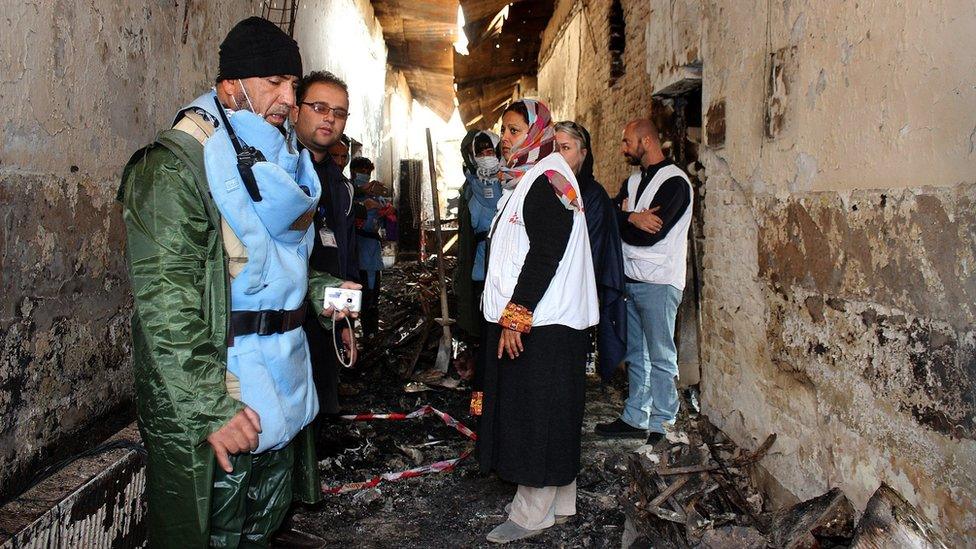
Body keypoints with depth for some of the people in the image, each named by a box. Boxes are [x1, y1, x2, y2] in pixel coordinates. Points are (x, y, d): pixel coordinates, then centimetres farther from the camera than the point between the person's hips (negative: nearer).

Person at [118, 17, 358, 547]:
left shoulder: (276, 160, 14)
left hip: (281, 383, 8)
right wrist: (210, 409, -24)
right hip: (219, 393, -8)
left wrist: (324, 290, 7)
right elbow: (164, 300, -21)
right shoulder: (176, 163, -14)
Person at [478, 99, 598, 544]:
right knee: (535, 415, 15)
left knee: (537, 415, -2)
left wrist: (516, 316, -20)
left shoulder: (547, 179, -12)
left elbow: (545, 255, -20)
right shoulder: (524, 180, 19)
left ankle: (532, 515, 10)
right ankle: (559, 504, 26)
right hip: (525, 319, 10)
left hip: (542, 324, -10)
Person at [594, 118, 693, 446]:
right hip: (630, 280, 8)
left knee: (660, 358, 1)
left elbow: (648, 235, -20)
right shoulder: (634, 181, 17)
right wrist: (632, 218, -17)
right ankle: (635, 418, 21)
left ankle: (658, 424, 10)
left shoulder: (674, 182, -10)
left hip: (658, 283, -8)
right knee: (635, 354, 13)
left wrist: (623, 217, -3)